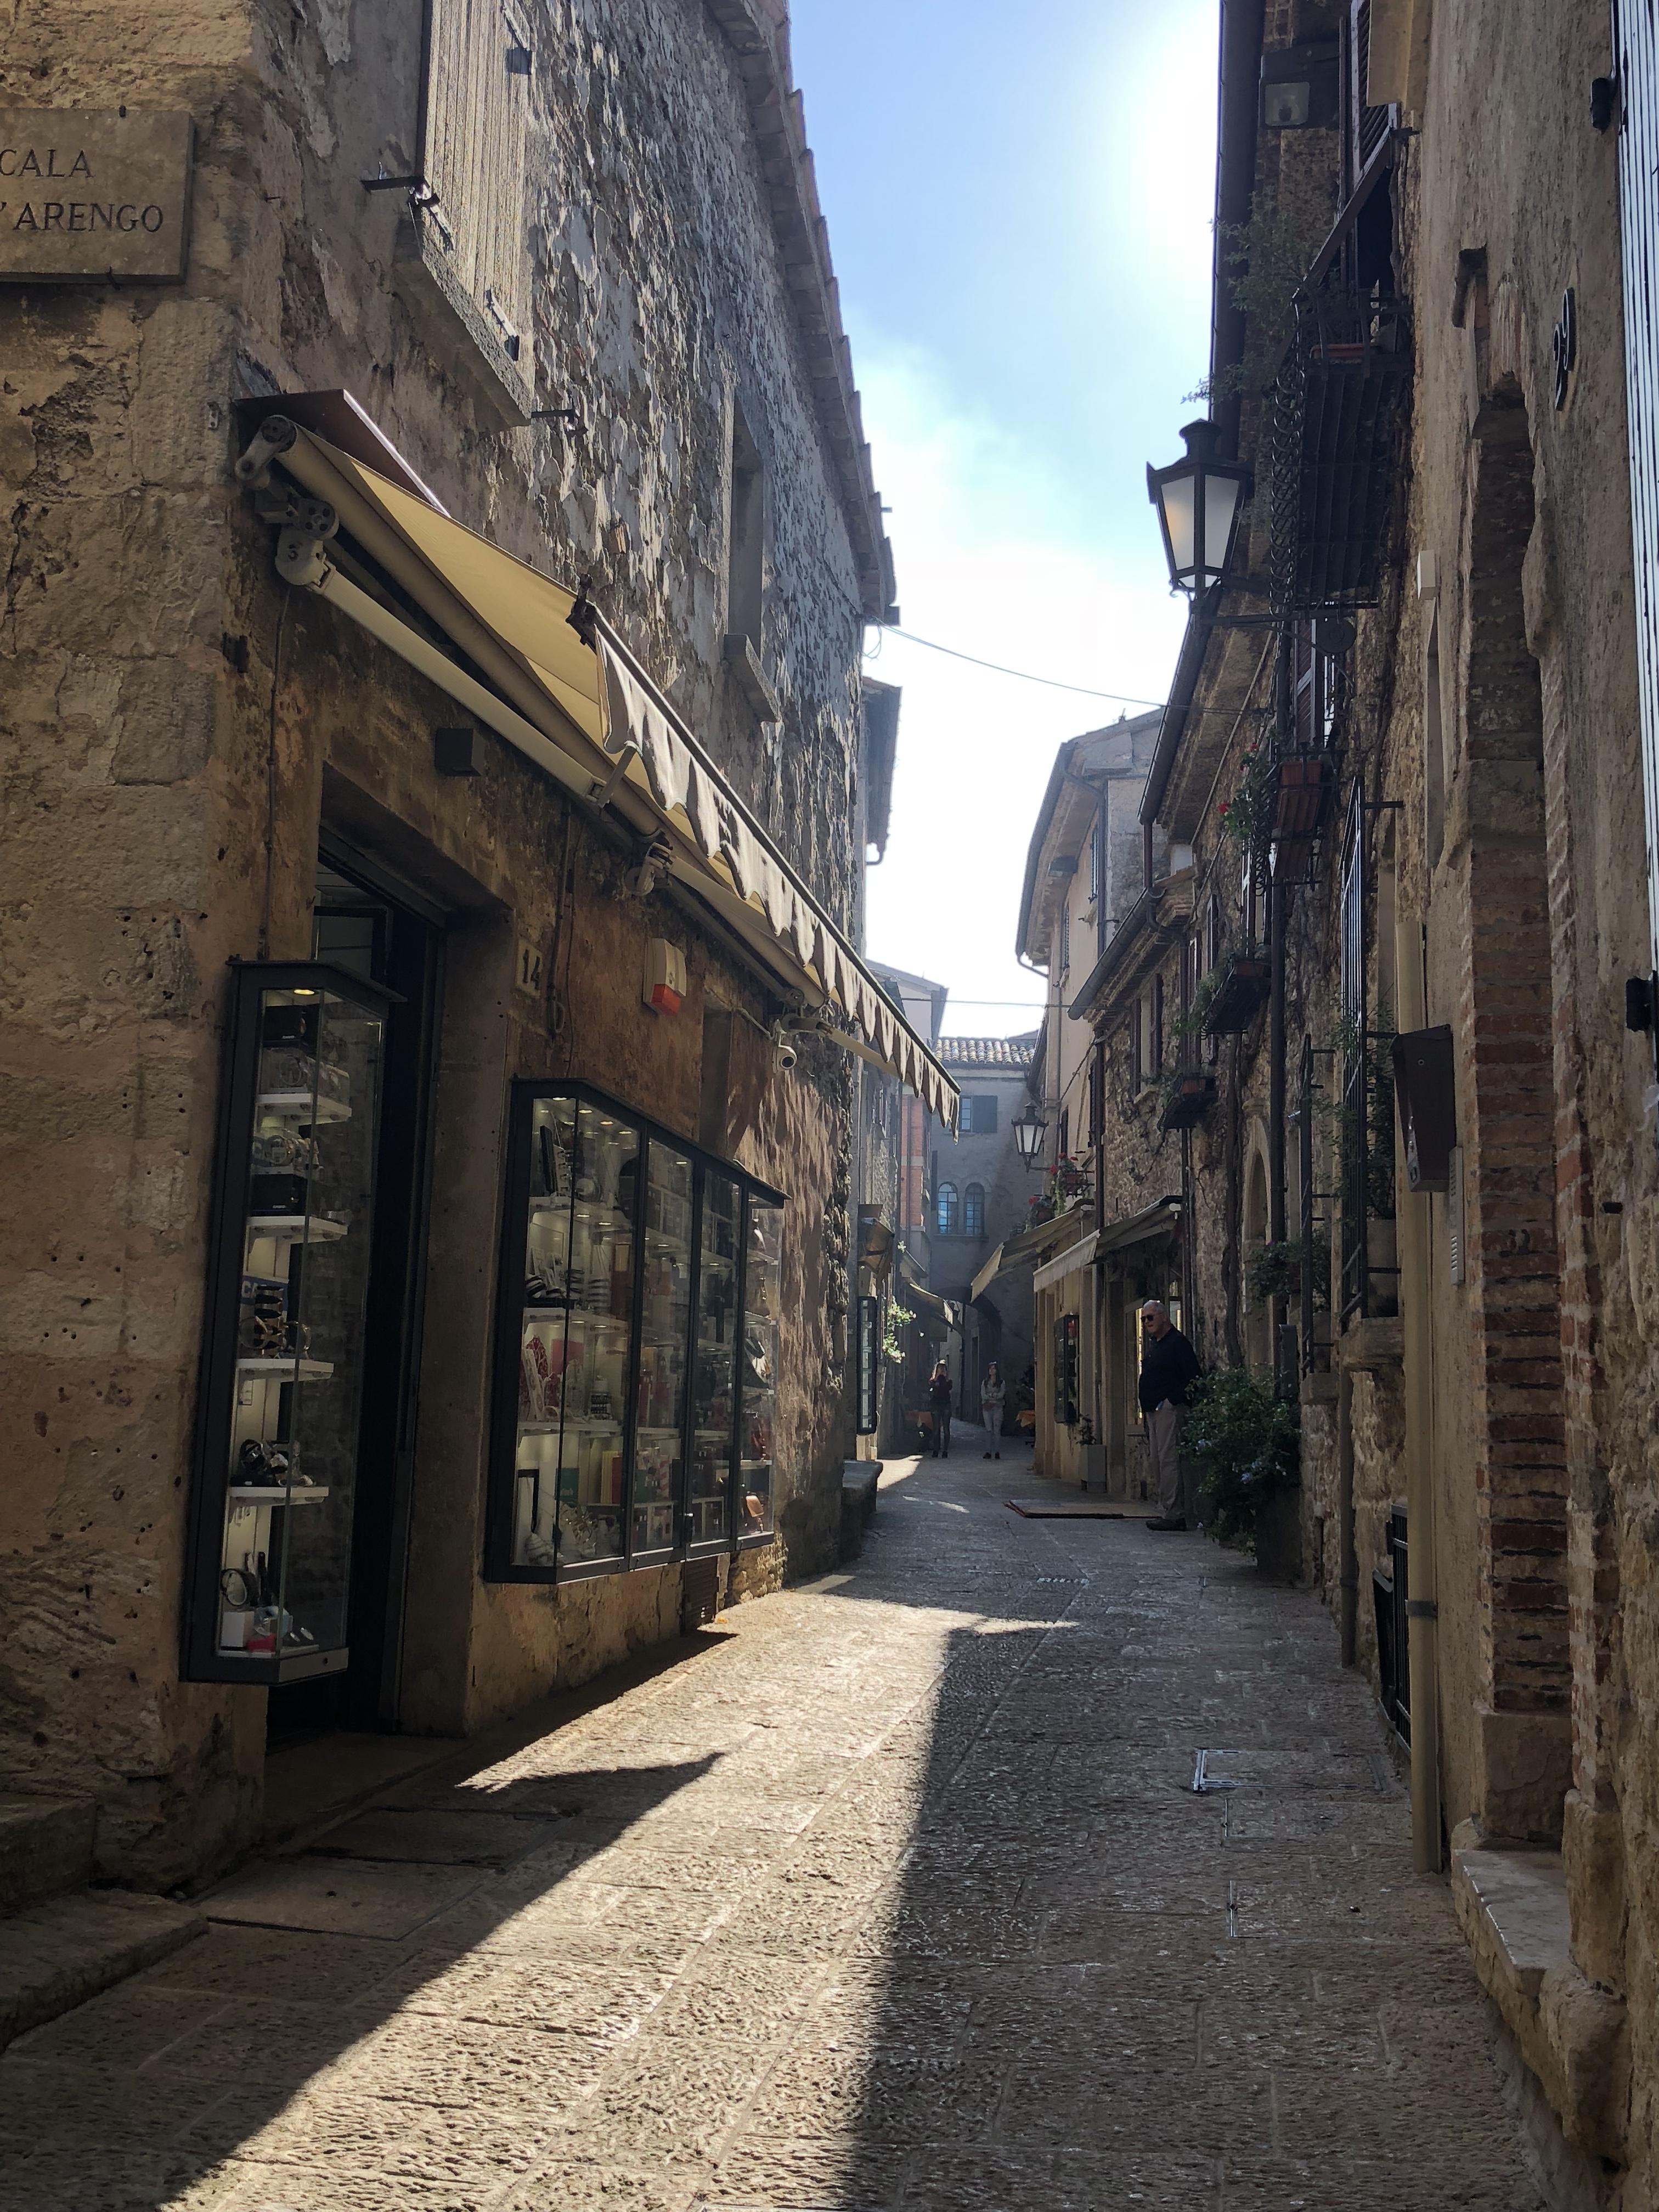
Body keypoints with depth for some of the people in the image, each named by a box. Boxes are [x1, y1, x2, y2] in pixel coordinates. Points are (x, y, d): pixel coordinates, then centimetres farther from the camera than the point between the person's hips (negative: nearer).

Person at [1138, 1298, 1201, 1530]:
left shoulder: (1177, 1343, -9)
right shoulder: (1154, 1346, 20)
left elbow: (1193, 1378, -17)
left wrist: (1171, 1400, -18)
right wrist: (1146, 1410, 15)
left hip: (1169, 1410, -10)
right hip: (1153, 1411, 10)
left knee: (1169, 1460, -12)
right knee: (1158, 1462, 9)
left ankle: (1174, 1515, -11)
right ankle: (1169, 1511, 14)